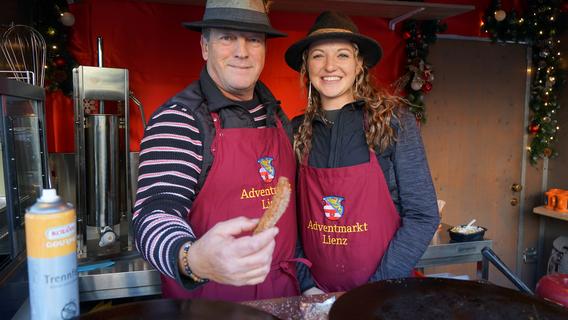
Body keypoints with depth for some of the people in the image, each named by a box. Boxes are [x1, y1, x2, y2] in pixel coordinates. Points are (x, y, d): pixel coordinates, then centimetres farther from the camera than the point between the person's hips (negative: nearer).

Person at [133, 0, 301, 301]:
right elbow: (156, 213, -25)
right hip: (207, 298, -5)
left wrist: (294, 273, 7)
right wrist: (193, 260, -45)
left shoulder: (276, 115, 3)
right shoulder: (179, 117, -16)